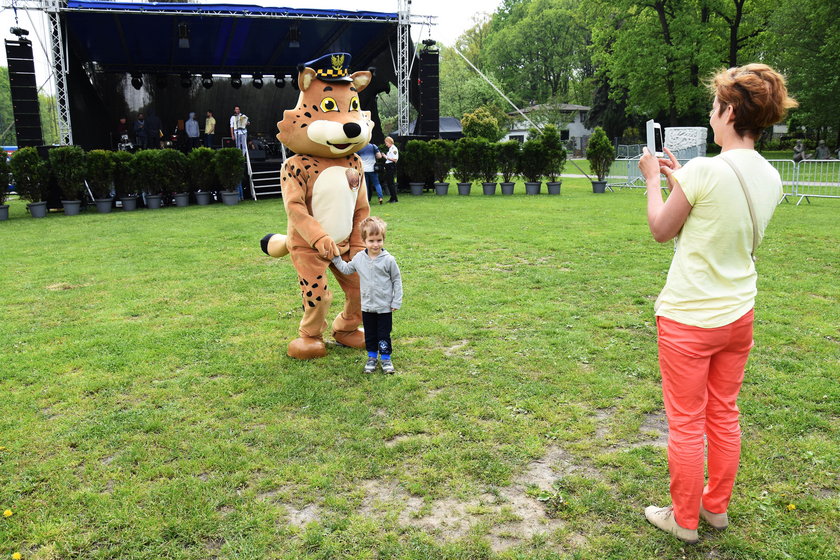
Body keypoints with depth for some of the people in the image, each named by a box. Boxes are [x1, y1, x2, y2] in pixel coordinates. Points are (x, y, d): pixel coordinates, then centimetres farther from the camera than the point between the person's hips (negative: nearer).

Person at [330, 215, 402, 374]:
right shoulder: (359, 258, -1)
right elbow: (346, 269, 19)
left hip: (385, 307, -3)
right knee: (370, 334, 15)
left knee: (384, 334, 6)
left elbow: (397, 280, -4)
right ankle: (371, 357, 29)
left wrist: (396, 302, -5)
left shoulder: (388, 260, -12)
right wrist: (335, 258, 12)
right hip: (367, 306, 4)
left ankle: (385, 358, 21)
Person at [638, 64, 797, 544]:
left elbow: (661, 230, -7)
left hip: (688, 319, -7)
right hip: (738, 316, 7)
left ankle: (684, 521, 24)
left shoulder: (703, 170, -21)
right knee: (724, 415, 20)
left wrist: (654, 179, 7)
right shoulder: (770, 178, 1)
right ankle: (717, 506, 37)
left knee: (686, 424, 7)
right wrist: (680, 180, 14)